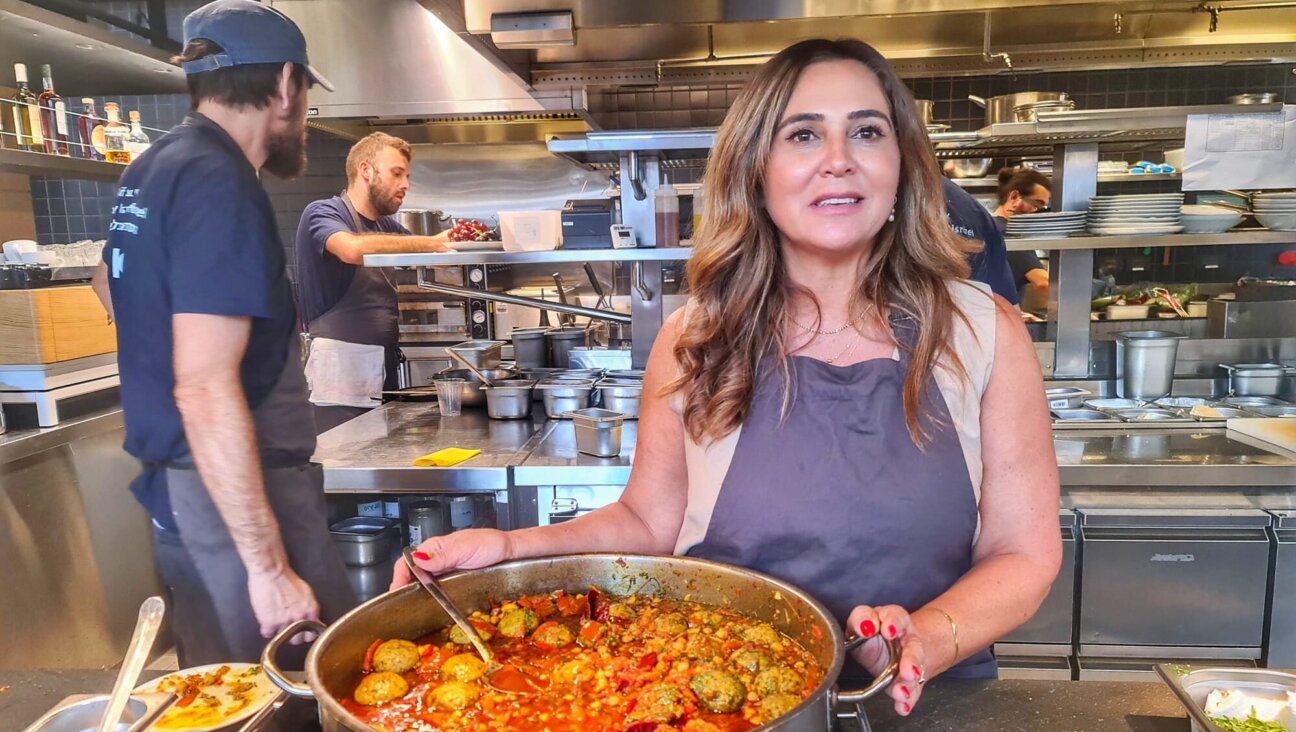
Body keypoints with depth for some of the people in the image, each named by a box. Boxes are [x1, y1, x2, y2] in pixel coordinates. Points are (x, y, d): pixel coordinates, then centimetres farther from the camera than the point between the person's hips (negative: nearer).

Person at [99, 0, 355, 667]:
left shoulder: (149, 170, 11)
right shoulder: (222, 185, -17)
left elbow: (112, 280, 32)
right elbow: (205, 389, -25)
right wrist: (270, 568, -23)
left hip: (171, 482, 10)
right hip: (235, 491, -10)